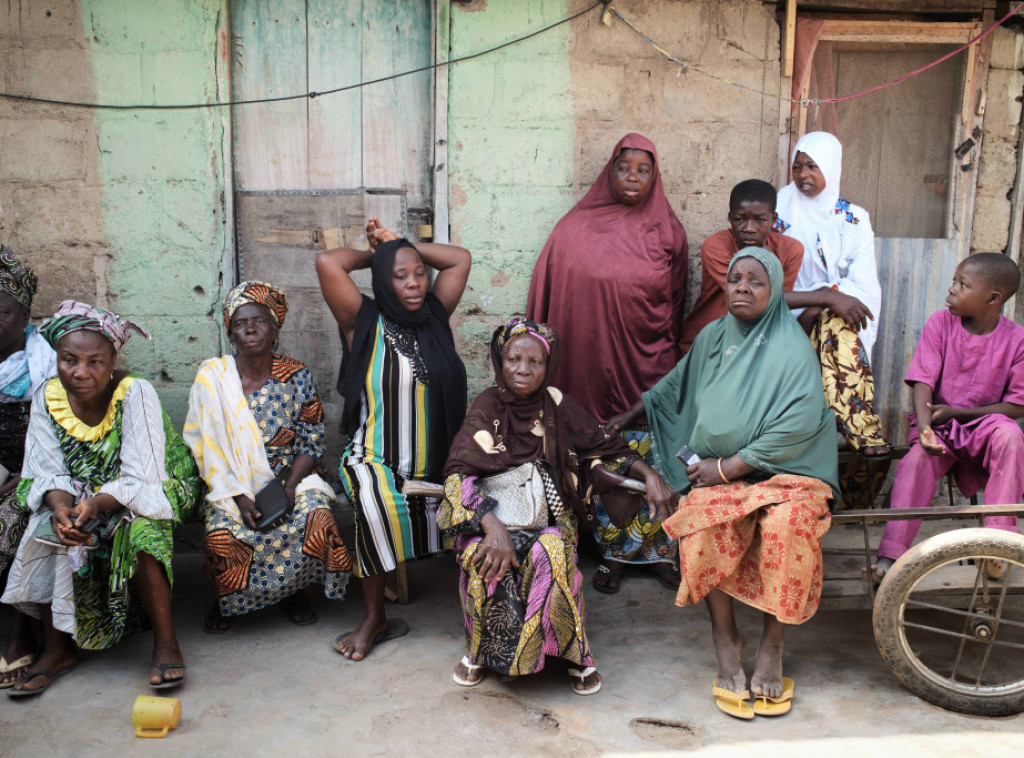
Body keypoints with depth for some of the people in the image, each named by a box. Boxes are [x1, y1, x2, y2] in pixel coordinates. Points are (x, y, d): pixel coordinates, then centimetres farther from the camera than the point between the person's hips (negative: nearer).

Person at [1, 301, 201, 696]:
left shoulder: (136, 393, -22)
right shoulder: (48, 397, -8)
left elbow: (140, 481, -25)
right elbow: (49, 475, -10)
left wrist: (96, 503, -43)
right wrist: (61, 506, -33)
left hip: (144, 493, -4)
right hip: (79, 496, 4)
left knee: (139, 528, -34)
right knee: (48, 529, -24)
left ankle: (165, 643, -21)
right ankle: (57, 648, -10)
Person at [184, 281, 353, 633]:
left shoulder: (297, 377, 1)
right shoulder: (211, 377, -2)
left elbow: (311, 442, 3)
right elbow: (207, 447, -5)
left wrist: (289, 486, -16)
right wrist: (239, 497, -17)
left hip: (290, 476, 1)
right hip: (230, 484, -1)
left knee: (319, 520, -28)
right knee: (222, 534, -29)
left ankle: (292, 590, 3)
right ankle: (227, 598, 6)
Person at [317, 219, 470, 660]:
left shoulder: (434, 316, 10)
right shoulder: (365, 322, -1)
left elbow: (460, 258, 16)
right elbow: (328, 263, -13)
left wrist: (400, 244, 14)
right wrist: (374, 254, 6)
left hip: (433, 459, 5)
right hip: (376, 458, -4)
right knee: (379, 507, -34)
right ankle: (375, 618, -16)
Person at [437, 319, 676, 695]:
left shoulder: (555, 403, 0)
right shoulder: (488, 406, -7)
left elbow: (604, 445, 10)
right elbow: (458, 474, -18)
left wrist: (649, 473, -6)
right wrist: (493, 526, -33)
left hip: (550, 516, 1)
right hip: (493, 512, -1)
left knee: (550, 556, -31)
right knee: (483, 557, -31)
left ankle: (574, 652, -10)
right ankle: (483, 648, -5)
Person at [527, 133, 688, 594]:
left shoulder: (667, 231, 4)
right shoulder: (576, 228, 2)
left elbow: (675, 304, 11)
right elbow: (549, 294, 3)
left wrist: (666, 356, 12)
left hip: (647, 365, 0)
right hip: (593, 362, 0)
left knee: (651, 454, 3)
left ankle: (657, 549, 19)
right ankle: (612, 551, 19)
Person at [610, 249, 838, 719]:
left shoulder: (791, 346, -6)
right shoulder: (713, 337, 12)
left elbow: (797, 424, -15)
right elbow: (675, 385, 30)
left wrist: (729, 466, -16)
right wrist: (630, 412, 28)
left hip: (784, 467, -3)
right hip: (718, 469, 4)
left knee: (788, 525, -34)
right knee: (701, 524, -29)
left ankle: (773, 642, -14)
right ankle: (725, 637, -11)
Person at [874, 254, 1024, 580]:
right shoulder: (940, 324, -5)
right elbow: (922, 384, -11)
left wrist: (954, 412, -13)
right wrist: (925, 427, -30)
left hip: (982, 423, 0)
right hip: (939, 426, 0)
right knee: (917, 458, -31)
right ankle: (891, 553, -32)